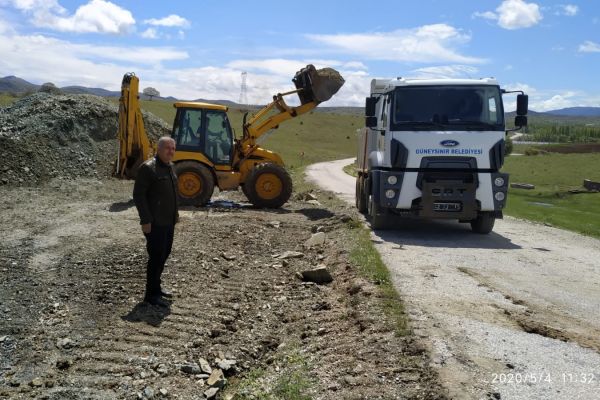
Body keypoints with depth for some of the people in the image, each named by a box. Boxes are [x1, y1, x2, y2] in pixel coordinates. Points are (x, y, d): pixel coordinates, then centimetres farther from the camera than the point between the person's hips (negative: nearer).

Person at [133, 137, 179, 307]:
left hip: (168, 221, 9)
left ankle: (156, 285, 30)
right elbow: (138, 195, -17)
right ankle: (151, 294, 6)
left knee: (164, 254, 16)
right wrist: (145, 220, -21)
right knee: (156, 256, -5)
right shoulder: (148, 168, -15)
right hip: (155, 223, -9)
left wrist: (175, 213, 18)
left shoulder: (169, 166, 11)